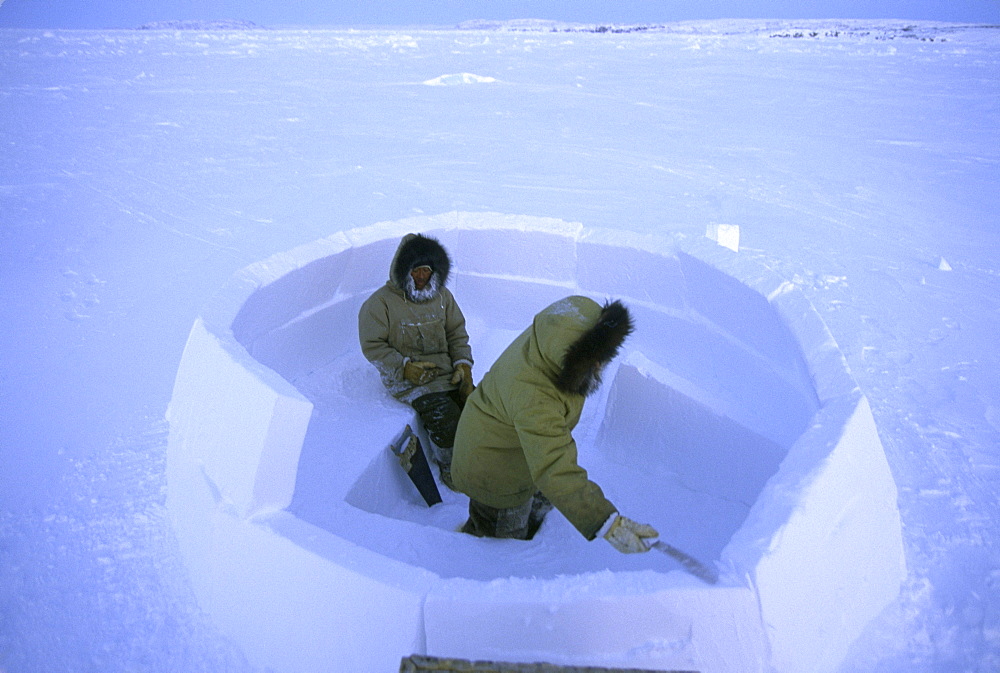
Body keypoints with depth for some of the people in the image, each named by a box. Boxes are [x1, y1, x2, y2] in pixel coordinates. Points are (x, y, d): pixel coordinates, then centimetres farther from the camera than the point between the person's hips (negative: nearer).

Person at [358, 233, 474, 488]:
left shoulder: (442, 296, 10)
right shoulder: (381, 302, -6)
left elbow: (457, 334, 13)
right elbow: (372, 346, -7)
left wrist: (463, 364, -3)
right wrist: (404, 367, -18)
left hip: (448, 372, 5)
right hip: (408, 378, -5)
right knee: (445, 417, -27)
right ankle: (449, 468, 1)